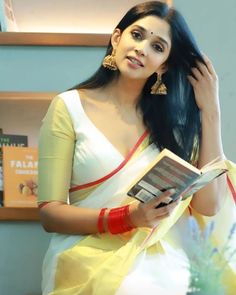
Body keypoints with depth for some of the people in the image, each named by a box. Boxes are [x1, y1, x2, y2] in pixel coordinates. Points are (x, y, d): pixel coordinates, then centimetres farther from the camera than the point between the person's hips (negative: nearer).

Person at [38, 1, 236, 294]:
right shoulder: (70, 107, 1)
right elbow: (50, 212, -4)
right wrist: (126, 217, -19)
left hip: (160, 265, 3)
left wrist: (210, 111, 1)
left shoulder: (172, 119, 11)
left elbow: (208, 205, 1)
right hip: (89, 262, -3)